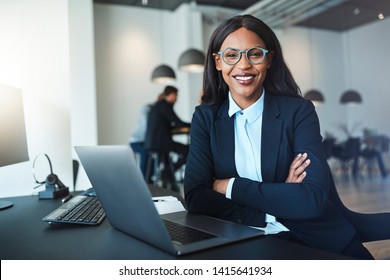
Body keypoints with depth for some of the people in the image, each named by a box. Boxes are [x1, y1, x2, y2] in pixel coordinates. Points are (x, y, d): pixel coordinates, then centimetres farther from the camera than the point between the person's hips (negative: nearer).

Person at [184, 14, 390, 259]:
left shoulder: (299, 111, -5)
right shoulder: (206, 117, 1)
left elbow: (314, 198, -17)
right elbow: (195, 197, -11)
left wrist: (231, 187, -14)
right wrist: (280, 197, -18)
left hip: (315, 242, -1)